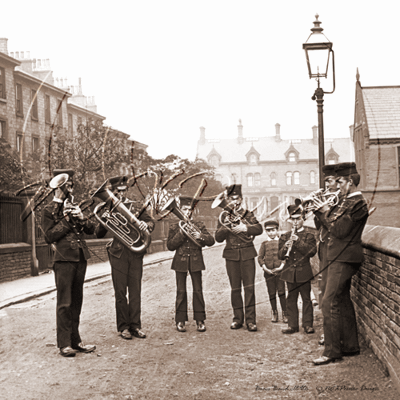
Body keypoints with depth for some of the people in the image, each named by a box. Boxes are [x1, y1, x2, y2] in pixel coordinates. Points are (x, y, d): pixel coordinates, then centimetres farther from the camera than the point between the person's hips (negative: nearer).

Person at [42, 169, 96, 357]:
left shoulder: (73, 207, 18)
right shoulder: (49, 210, 2)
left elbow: (91, 230, 14)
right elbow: (50, 236, -8)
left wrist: (81, 218, -5)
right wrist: (67, 219, -11)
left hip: (80, 258, 6)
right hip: (64, 259, -6)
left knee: (76, 301, 9)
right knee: (64, 303, -7)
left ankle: (75, 341, 15)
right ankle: (64, 344, -3)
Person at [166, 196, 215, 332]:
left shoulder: (199, 225, 7)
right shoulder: (174, 227, 5)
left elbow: (211, 241, 0)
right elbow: (170, 246, -4)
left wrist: (200, 236, -20)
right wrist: (180, 233, -14)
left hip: (196, 261, 1)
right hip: (180, 261, -1)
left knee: (198, 291, 0)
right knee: (181, 292, 1)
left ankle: (200, 320, 9)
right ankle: (180, 320, 9)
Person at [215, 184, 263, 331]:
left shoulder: (248, 215, 7)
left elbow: (259, 229, -9)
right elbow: (218, 238, 3)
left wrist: (245, 228, -24)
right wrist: (225, 227, -15)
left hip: (247, 254, -1)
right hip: (231, 255, 1)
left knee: (249, 287, -7)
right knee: (235, 288, 3)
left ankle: (250, 319, -4)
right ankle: (238, 318, 12)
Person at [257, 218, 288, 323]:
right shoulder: (264, 244, 7)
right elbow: (260, 257, 3)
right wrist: (264, 267, -9)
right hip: (268, 272, 1)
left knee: (281, 292, -4)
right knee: (272, 294, 7)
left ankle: (285, 313, 5)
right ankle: (274, 312, 21)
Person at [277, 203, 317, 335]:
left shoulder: (309, 236, 2)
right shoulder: (284, 237, 9)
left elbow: (312, 251, -14)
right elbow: (280, 256, 3)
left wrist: (298, 241, -23)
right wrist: (285, 247, -19)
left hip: (304, 272, -2)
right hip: (289, 272, 3)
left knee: (306, 299, 1)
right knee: (291, 299, 6)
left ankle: (308, 324, 8)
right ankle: (292, 325, 11)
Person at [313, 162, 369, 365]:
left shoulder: (357, 203, -16)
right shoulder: (346, 201, 14)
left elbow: (340, 230, -23)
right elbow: (332, 225, 14)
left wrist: (326, 213, -11)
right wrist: (320, 210, 2)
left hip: (344, 259, -10)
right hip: (340, 257, 10)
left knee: (330, 303, -11)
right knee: (343, 301, 16)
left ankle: (332, 351, -7)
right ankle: (350, 345, 25)